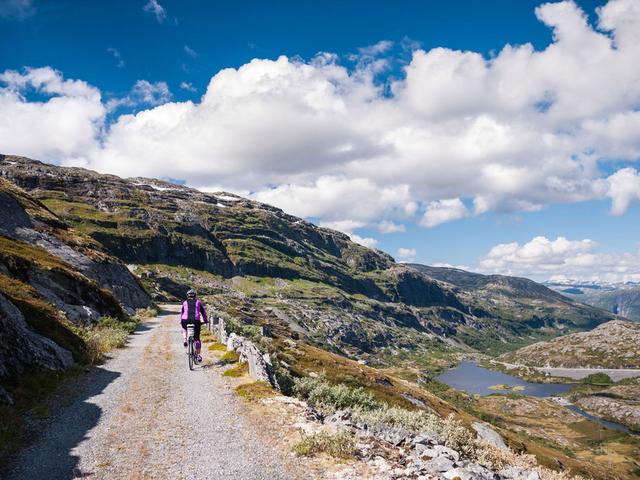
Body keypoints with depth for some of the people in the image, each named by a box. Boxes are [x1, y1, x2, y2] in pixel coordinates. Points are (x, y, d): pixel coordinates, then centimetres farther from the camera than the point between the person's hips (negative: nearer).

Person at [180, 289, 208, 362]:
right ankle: (198, 355, 5)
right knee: (197, 338, 10)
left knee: (184, 329, 37)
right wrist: (205, 320, 29)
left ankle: (185, 340, 12)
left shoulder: (185, 303, 18)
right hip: (196, 321, -1)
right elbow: (203, 312, 19)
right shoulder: (198, 302, 17)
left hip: (185, 320, 1)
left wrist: (181, 321, 34)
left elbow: (181, 312, 23)